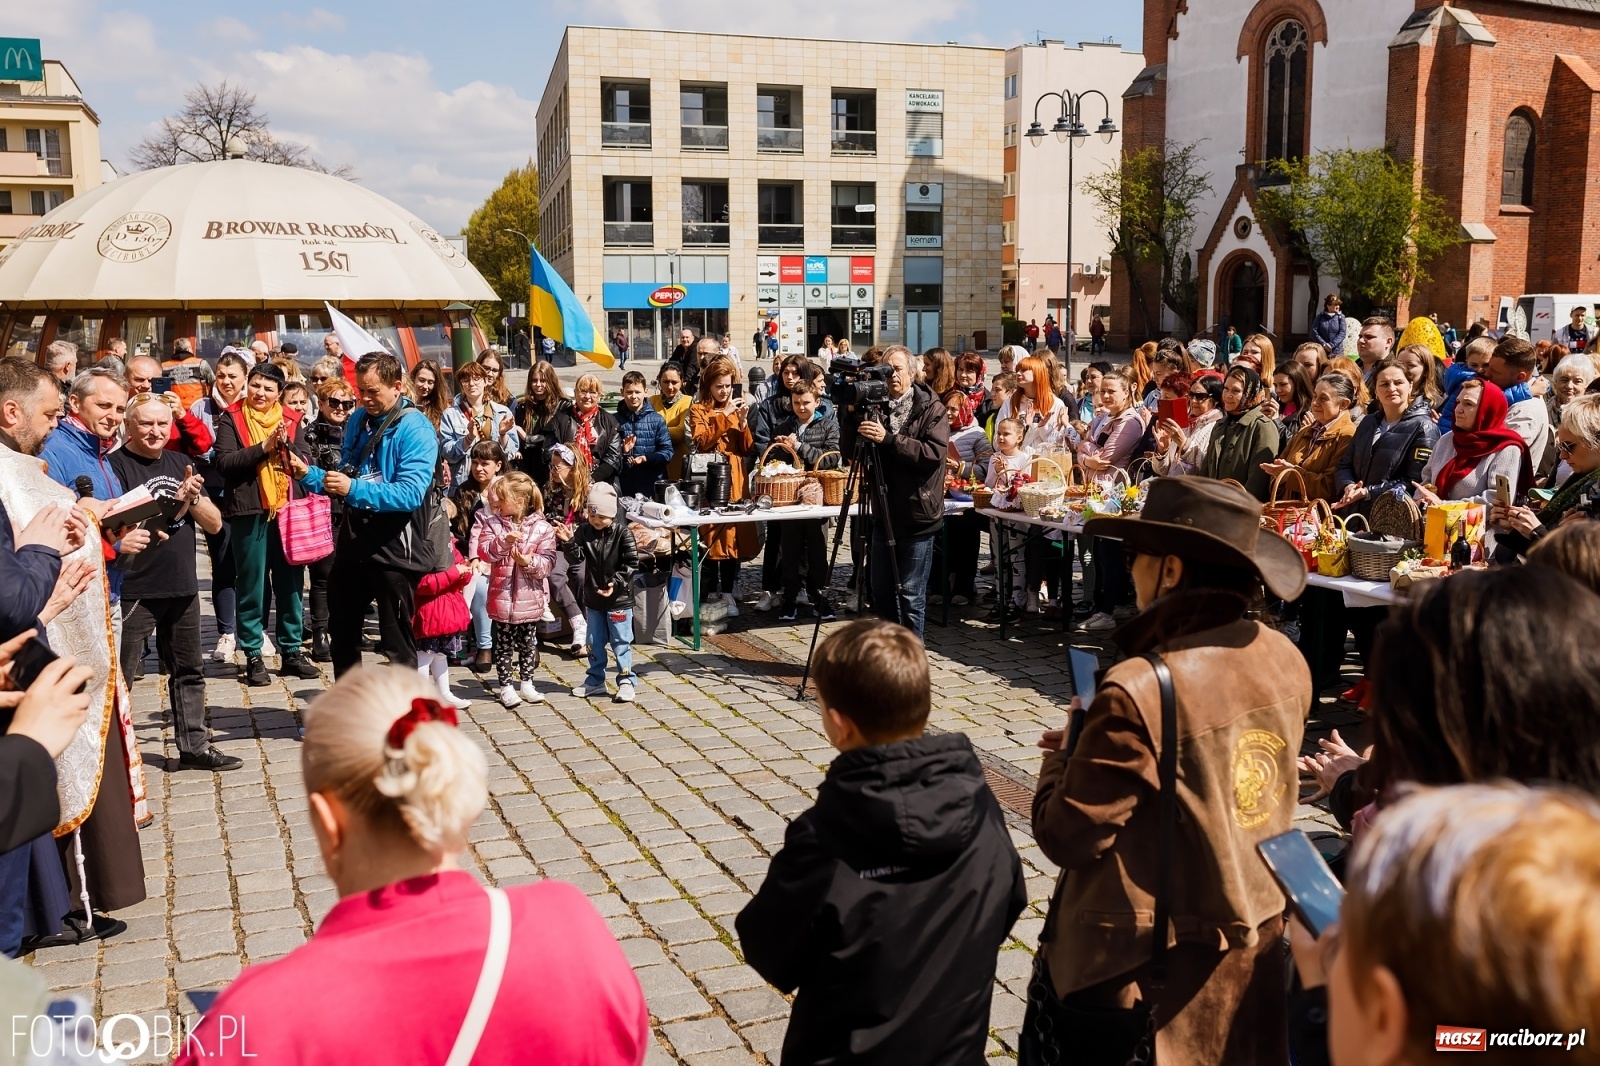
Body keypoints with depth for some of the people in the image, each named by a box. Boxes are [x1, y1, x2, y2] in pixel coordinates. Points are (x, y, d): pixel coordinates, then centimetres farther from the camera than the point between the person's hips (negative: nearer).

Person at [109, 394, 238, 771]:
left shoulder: (180, 464, 11)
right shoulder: (116, 465, -8)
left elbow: (214, 523, 8)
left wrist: (192, 498, -10)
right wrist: (173, 505, -19)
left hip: (182, 588, 7)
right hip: (134, 592, -7)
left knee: (189, 672, 14)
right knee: (118, 676, -1)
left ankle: (194, 746, 25)